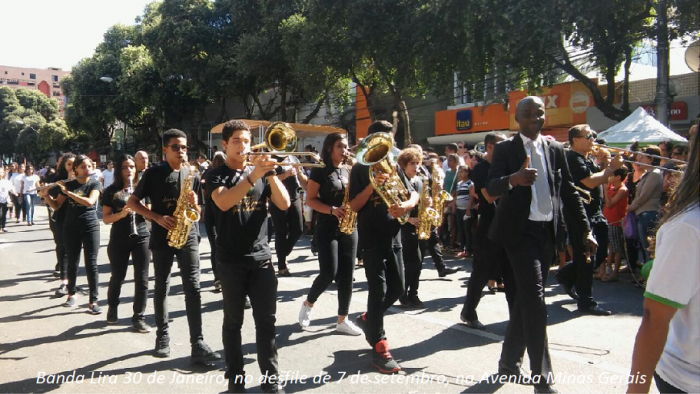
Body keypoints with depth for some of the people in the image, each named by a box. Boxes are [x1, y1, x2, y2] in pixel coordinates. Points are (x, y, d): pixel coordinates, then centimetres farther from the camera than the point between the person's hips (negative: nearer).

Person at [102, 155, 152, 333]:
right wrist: (121, 213, -19)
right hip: (119, 240, -1)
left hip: (141, 238, 1)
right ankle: (112, 308, 37)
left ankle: (139, 317, 7)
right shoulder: (111, 190, 1)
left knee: (142, 279, -2)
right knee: (117, 277, 11)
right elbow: (105, 219, -2)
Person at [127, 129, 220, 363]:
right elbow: (132, 202, 0)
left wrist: (194, 203, -11)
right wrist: (157, 218, -13)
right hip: (162, 237, -1)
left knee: (193, 287, -6)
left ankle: (197, 343, -7)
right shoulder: (154, 173, 0)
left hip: (188, 236, 1)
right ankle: (163, 335, 25)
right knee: (162, 287, 9)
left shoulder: (192, 174, 8)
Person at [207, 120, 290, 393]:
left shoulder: (261, 173, 10)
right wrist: (253, 176, -28)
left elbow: (284, 204, -2)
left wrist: (270, 173, -13)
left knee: (266, 320, 5)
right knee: (233, 321, 7)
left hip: (261, 257, 3)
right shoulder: (216, 175, 0)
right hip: (231, 260, -2)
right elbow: (224, 203, -21)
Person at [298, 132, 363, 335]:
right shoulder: (320, 171, -4)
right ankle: (308, 304, 16)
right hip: (327, 228, -5)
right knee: (329, 273, -11)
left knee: (347, 275, 4)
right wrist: (332, 210, -20)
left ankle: (342, 320, 13)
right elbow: (310, 200, -7)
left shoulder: (349, 170, 11)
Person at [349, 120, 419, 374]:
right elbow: (354, 206, -9)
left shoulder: (394, 167, 13)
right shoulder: (360, 169, -3)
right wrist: (373, 184, -22)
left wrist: (405, 206, -14)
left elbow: (413, 195, 9)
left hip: (393, 236, 6)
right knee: (378, 290, -8)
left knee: (396, 289, 10)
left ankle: (367, 319, 34)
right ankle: (379, 348, 0)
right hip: (371, 238, -6)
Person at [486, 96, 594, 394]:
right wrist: (514, 179, -35)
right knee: (535, 300, -12)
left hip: (548, 232, 5)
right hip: (520, 231, -5)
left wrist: (584, 229, 7)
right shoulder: (505, 149, -2)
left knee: (526, 299, 12)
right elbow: (492, 188, -13)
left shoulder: (555, 149, 11)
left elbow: (568, 191, 13)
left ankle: (509, 362, 27)